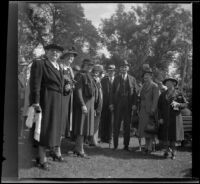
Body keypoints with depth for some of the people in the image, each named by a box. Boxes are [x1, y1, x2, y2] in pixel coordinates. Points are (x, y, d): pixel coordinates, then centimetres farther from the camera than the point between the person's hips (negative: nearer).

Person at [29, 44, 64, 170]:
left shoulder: (58, 67, 17)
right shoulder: (39, 63, -7)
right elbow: (35, 84, -14)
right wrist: (35, 102, -20)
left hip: (58, 102, 8)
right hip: (46, 101, -8)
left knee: (56, 127, 15)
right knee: (46, 127, -5)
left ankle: (57, 153, 29)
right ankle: (42, 159, 4)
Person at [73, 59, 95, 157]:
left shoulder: (88, 76, 17)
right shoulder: (80, 75, -11)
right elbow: (78, 91, -18)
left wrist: (92, 107, 18)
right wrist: (82, 105, -25)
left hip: (89, 104, 9)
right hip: (83, 103, -9)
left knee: (84, 126, 11)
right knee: (82, 126, -5)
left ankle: (77, 148, 20)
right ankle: (79, 149, 2)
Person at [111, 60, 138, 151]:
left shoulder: (132, 79, 9)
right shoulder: (116, 79, 10)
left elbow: (135, 92, 4)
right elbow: (113, 91, 5)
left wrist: (134, 104, -5)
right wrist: (112, 103, -3)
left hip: (128, 105, 0)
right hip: (118, 104, 0)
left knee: (127, 125, 4)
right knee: (116, 125, 2)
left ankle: (126, 145, 12)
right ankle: (115, 145, 10)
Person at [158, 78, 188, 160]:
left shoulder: (179, 94, 2)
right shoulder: (163, 94, 7)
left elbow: (185, 104, 3)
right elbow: (159, 107, 5)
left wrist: (177, 104, -16)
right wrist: (160, 118, -3)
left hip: (175, 117, -1)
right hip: (165, 117, 2)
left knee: (174, 134, 1)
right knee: (166, 134, 2)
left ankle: (173, 151, 15)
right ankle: (168, 149, 21)